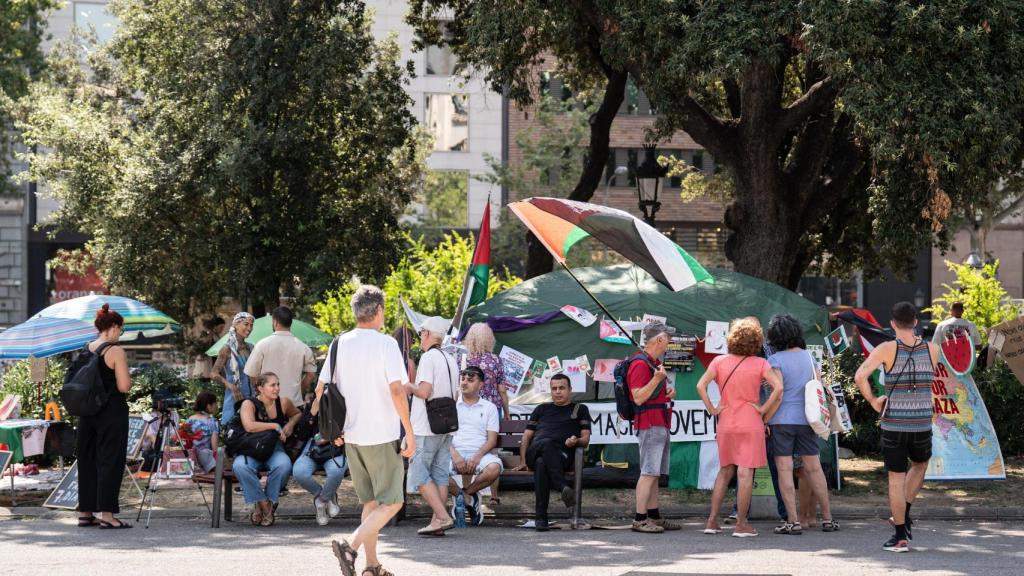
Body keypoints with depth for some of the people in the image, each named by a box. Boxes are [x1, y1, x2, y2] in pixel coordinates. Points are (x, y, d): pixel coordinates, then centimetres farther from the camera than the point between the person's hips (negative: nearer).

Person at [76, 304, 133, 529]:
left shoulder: (86, 350, 8)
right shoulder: (115, 351, -12)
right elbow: (124, 386, -16)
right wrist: (127, 377, 3)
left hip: (87, 412, 7)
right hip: (112, 413, -7)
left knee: (87, 460, 12)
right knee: (110, 461, -3)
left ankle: (85, 512, 17)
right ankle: (106, 514, -6)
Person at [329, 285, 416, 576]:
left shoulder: (341, 343, 6)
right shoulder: (385, 343, -11)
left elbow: (321, 389, 8)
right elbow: (397, 391, -17)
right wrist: (410, 432, -12)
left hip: (352, 435, 6)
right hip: (382, 435, -6)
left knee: (371, 502, 16)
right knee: (391, 503, -1)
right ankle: (350, 545, -20)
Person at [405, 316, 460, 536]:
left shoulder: (428, 358, -12)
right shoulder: (451, 360, 15)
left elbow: (425, 391, -22)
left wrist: (410, 388, -1)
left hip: (426, 428, -8)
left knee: (419, 474, -4)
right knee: (440, 475, 8)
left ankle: (442, 517, -13)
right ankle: (438, 521, 5)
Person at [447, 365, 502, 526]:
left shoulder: (489, 408, 17)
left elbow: (492, 439, 7)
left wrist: (477, 456, -14)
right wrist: (454, 455, -13)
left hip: (479, 453, 0)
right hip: (455, 451, 0)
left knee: (494, 468, -36)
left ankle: (461, 494, -10)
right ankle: (469, 498, -10)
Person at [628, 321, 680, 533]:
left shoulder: (655, 362, 19)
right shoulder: (640, 364, -14)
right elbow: (638, 397, -20)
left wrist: (669, 390, 13)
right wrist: (657, 379, -28)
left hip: (661, 424, 10)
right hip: (649, 425, -10)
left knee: (654, 474, 12)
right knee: (649, 472, -12)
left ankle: (654, 516, 15)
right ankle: (639, 520, -13)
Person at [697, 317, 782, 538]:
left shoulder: (719, 362, 0)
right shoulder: (760, 364, -6)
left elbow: (701, 385, -8)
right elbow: (778, 387, -17)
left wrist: (712, 409, -1)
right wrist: (764, 408, -9)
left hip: (725, 424, 3)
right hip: (751, 424, -3)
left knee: (725, 471, 15)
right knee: (745, 473, -1)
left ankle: (712, 520, 11)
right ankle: (741, 524, -2)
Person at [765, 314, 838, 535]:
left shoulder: (776, 360, -9)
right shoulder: (809, 357, 8)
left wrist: (766, 419, -11)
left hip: (782, 420, -5)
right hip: (806, 419, 5)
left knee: (784, 470, -1)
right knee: (814, 468, 11)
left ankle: (793, 521, -5)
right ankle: (827, 518, 15)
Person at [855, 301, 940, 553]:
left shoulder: (887, 349, -7)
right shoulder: (932, 349, 0)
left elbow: (859, 376, -17)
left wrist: (873, 401, -5)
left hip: (893, 424, -2)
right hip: (922, 423, 2)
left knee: (896, 477, 5)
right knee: (920, 465, 29)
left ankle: (901, 536, 6)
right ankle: (904, 516, 24)